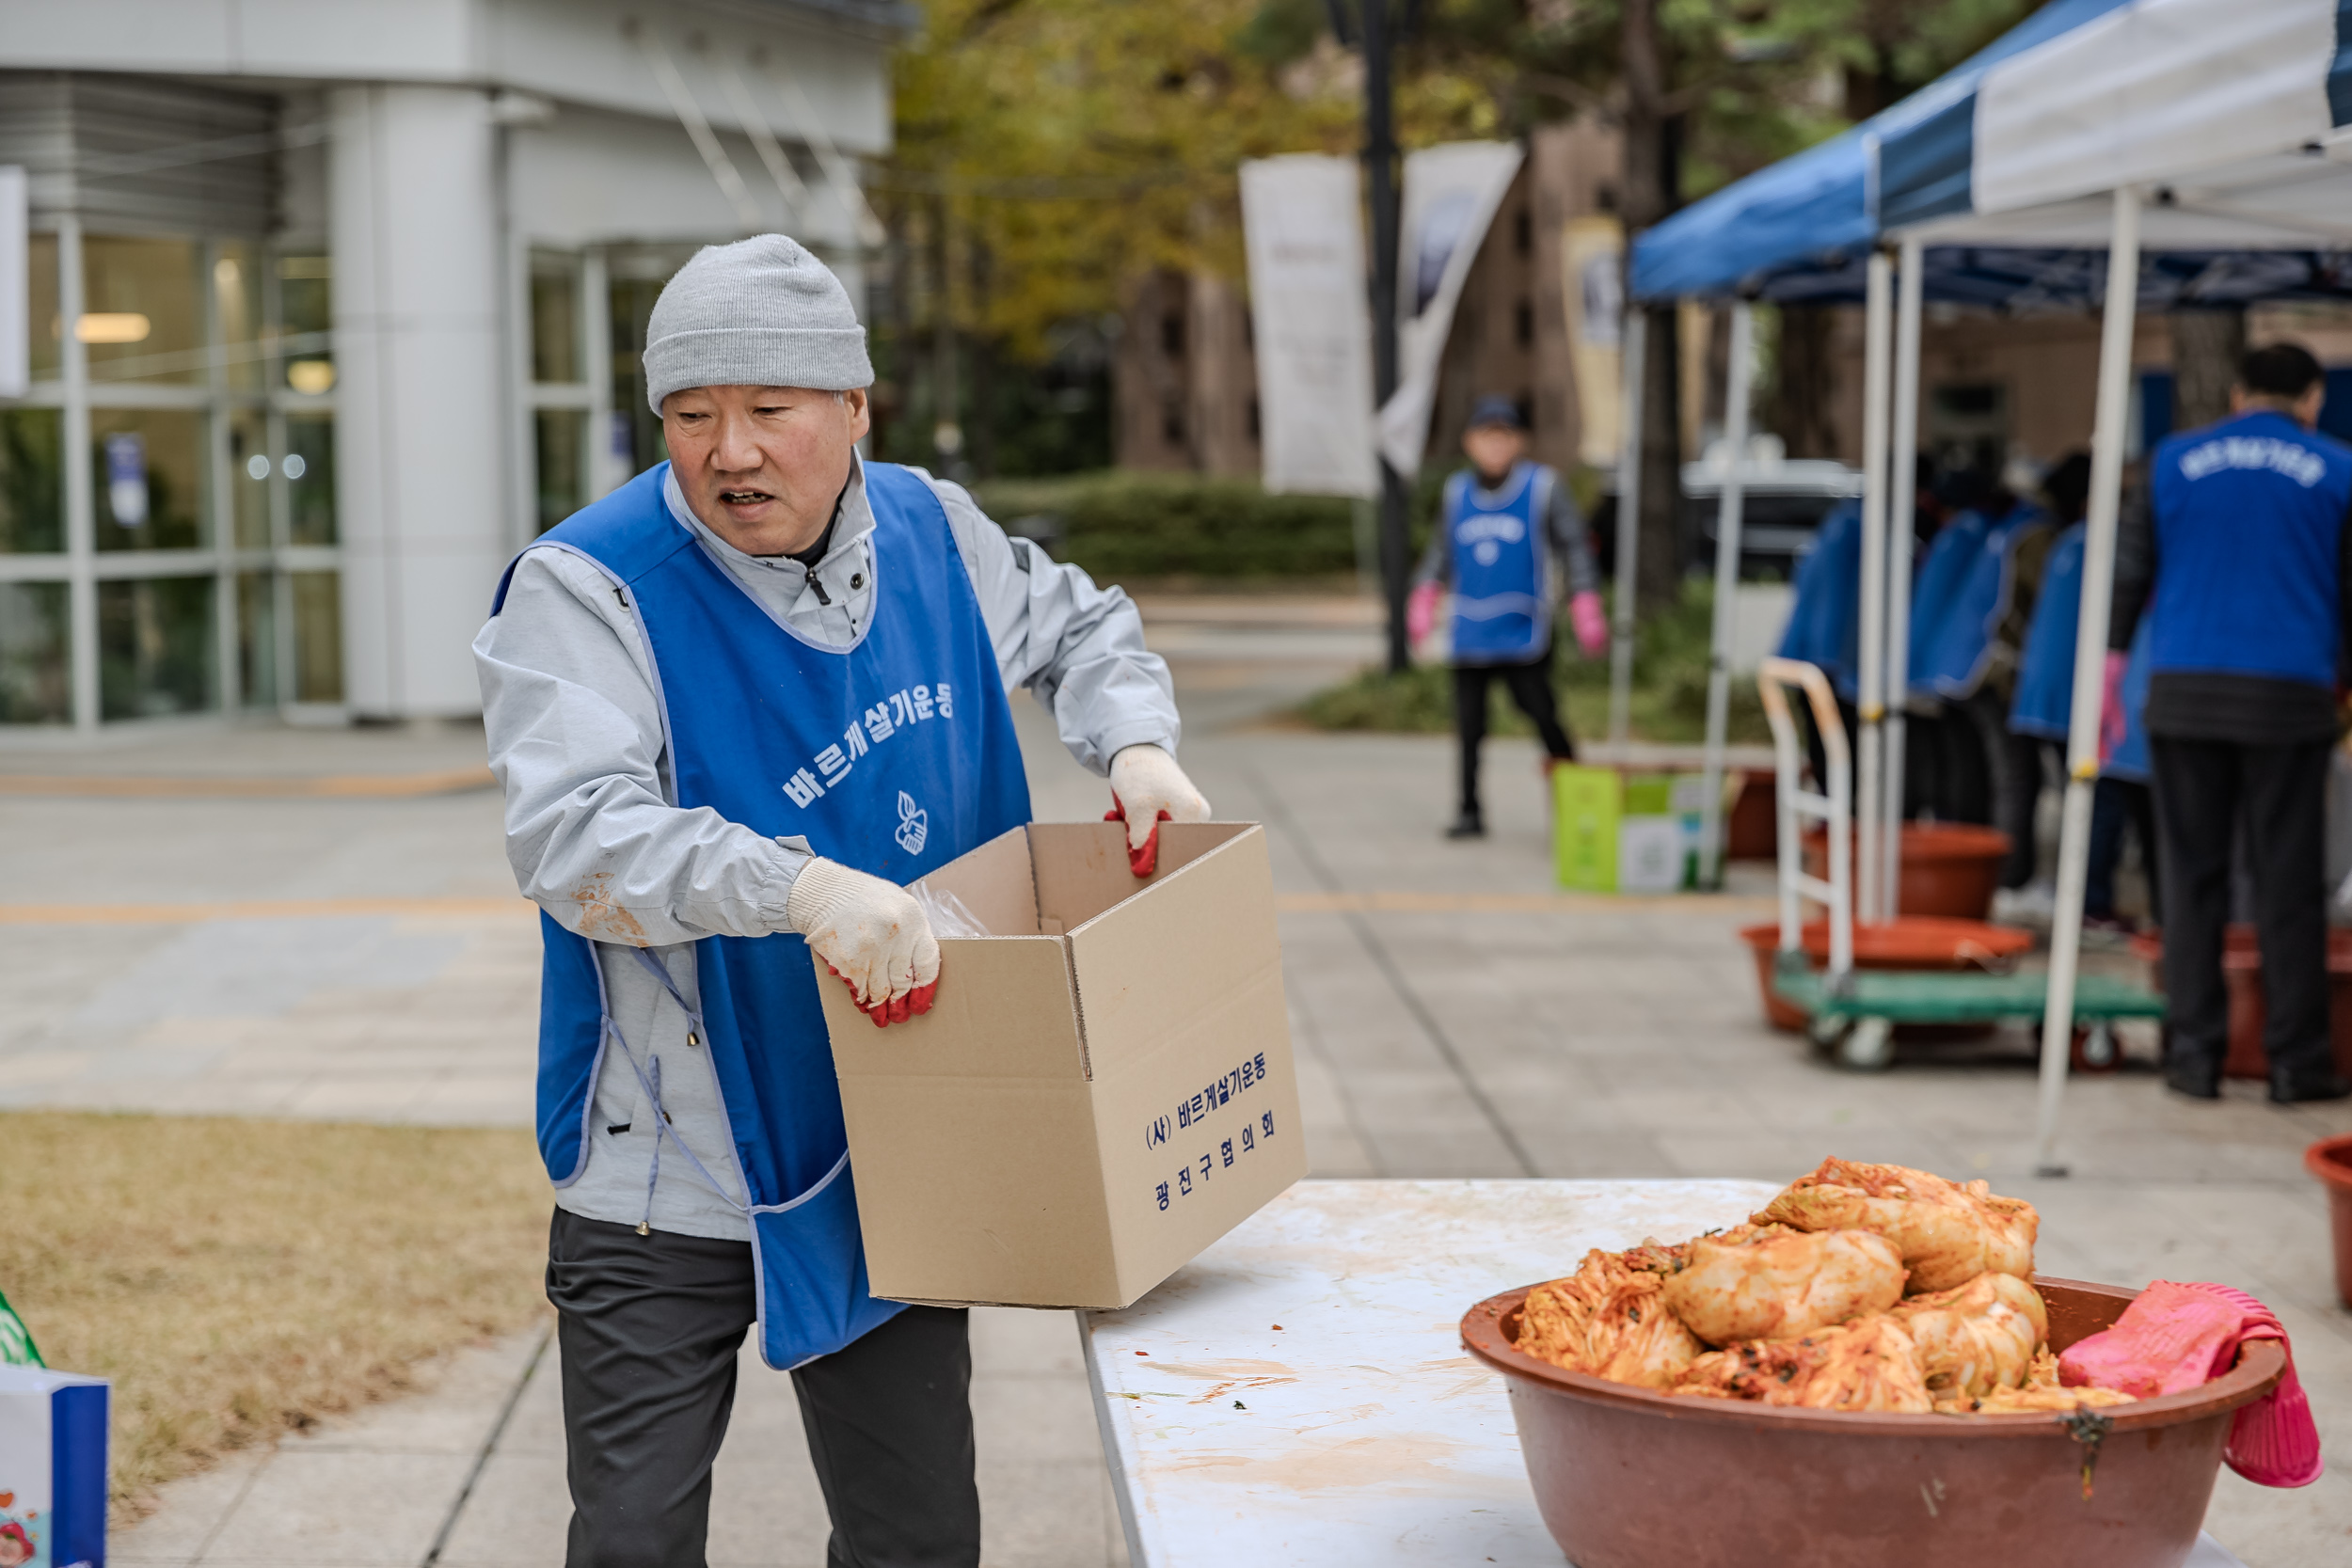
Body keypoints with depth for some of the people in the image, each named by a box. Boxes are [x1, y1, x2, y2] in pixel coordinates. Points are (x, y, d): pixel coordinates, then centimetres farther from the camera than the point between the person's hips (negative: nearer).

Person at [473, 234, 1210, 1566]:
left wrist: (1135, 742, 0)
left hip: (893, 1165, 5)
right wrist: (801, 889, -44)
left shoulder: (932, 532, 1)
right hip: (665, 1191, -4)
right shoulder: (587, 588, -17)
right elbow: (574, 835, -30)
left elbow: (1078, 627, 21)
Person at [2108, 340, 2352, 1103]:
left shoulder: (2176, 460, 8)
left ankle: (2193, 1052, 6)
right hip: (2288, 697, -2)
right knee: (2288, 881, 3)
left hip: (2185, 695, 2)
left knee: (2192, 875, 6)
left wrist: (2110, 669, 12)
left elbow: (2130, 570, 7)